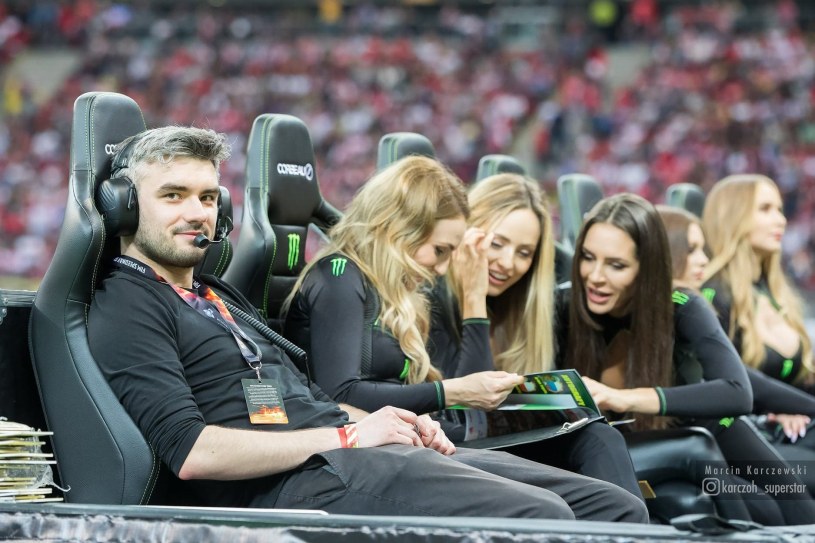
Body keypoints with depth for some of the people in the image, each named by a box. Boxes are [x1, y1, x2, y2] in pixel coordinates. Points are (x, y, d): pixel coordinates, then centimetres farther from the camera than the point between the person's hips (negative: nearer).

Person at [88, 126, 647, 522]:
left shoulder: (221, 296, 28)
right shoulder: (124, 310, -2)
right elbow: (191, 452, -16)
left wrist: (386, 422, 9)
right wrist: (348, 435, -11)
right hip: (302, 483, -10)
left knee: (616, 509, -4)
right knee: (538, 516, -29)